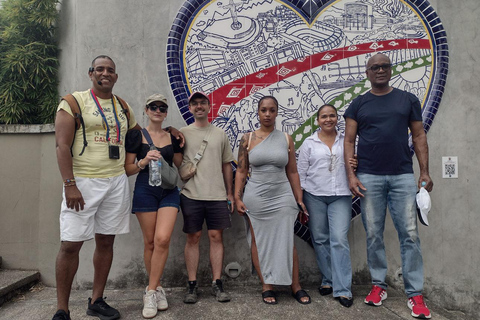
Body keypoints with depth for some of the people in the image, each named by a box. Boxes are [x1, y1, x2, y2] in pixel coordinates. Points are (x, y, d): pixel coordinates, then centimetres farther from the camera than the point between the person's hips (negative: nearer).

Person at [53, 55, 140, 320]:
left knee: (106, 241, 9)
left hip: (116, 182, 5)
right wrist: (69, 184, -17)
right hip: (83, 182, -5)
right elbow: (62, 145, -8)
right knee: (70, 244, -3)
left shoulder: (123, 107, 15)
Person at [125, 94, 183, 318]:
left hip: (169, 192, 2)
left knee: (163, 239, -13)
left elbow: (180, 166, 18)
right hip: (145, 190, -2)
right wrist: (143, 161, -17)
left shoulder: (173, 137, 10)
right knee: (150, 242, 4)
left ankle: (151, 292, 1)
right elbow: (127, 169, -1)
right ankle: (157, 288, 23)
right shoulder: (136, 135, 2)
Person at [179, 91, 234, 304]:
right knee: (193, 238, 5)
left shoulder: (220, 134, 11)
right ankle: (192, 285, 16)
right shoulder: (183, 133, 5)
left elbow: (226, 165, 13)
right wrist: (177, 187, -2)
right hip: (191, 195, -1)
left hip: (217, 195, 2)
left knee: (216, 236, 4)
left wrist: (230, 193, 11)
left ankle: (217, 284, 15)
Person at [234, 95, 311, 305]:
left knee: (286, 241, 3)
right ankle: (266, 286, 17)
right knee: (258, 241, 4)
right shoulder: (248, 139, 2)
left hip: (283, 196, 0)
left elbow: (292, 172, 7)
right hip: (256, 197, 0)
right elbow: (241, 171, 2)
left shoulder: (286, 139, 5)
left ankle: (295, 286, 16)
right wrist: (237, 198, -5)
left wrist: (299, 199, 4)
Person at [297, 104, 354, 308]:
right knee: (320, 239, 7)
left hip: (341, 196, 0)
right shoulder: (309, 143, 5)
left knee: (339, 240, -6)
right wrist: (300, 200, 0)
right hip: (314, 196, 0)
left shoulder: (346, 141, 8)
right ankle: (328, 280, 23)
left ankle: (342, 289, 0)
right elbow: (301, 173, 4)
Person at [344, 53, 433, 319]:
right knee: (374, 235, 6)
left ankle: (415, 293, 10)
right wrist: (351, 174, -6)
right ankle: (378, 285, 20)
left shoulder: (408, 100, 10)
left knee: (410, 234, 0)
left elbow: (419, 136, 8)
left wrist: (425, 172, 0)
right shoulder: (358, 104, 8)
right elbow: (349, 141, 4)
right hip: (369, 177, 0)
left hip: (403, 176, 0)